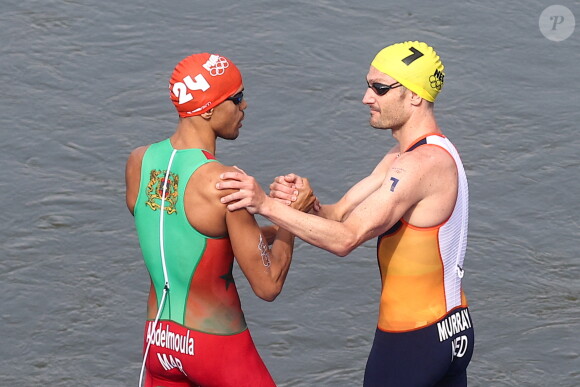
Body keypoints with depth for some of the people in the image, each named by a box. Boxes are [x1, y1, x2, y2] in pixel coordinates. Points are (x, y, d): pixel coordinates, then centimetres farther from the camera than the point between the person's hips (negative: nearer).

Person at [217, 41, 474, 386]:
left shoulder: (422, 164, -21)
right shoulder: (400, 158, 13)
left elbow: (346, 238, -27)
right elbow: (340, 214, 7)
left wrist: (267, 205, -28)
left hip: (411, 341, -10)